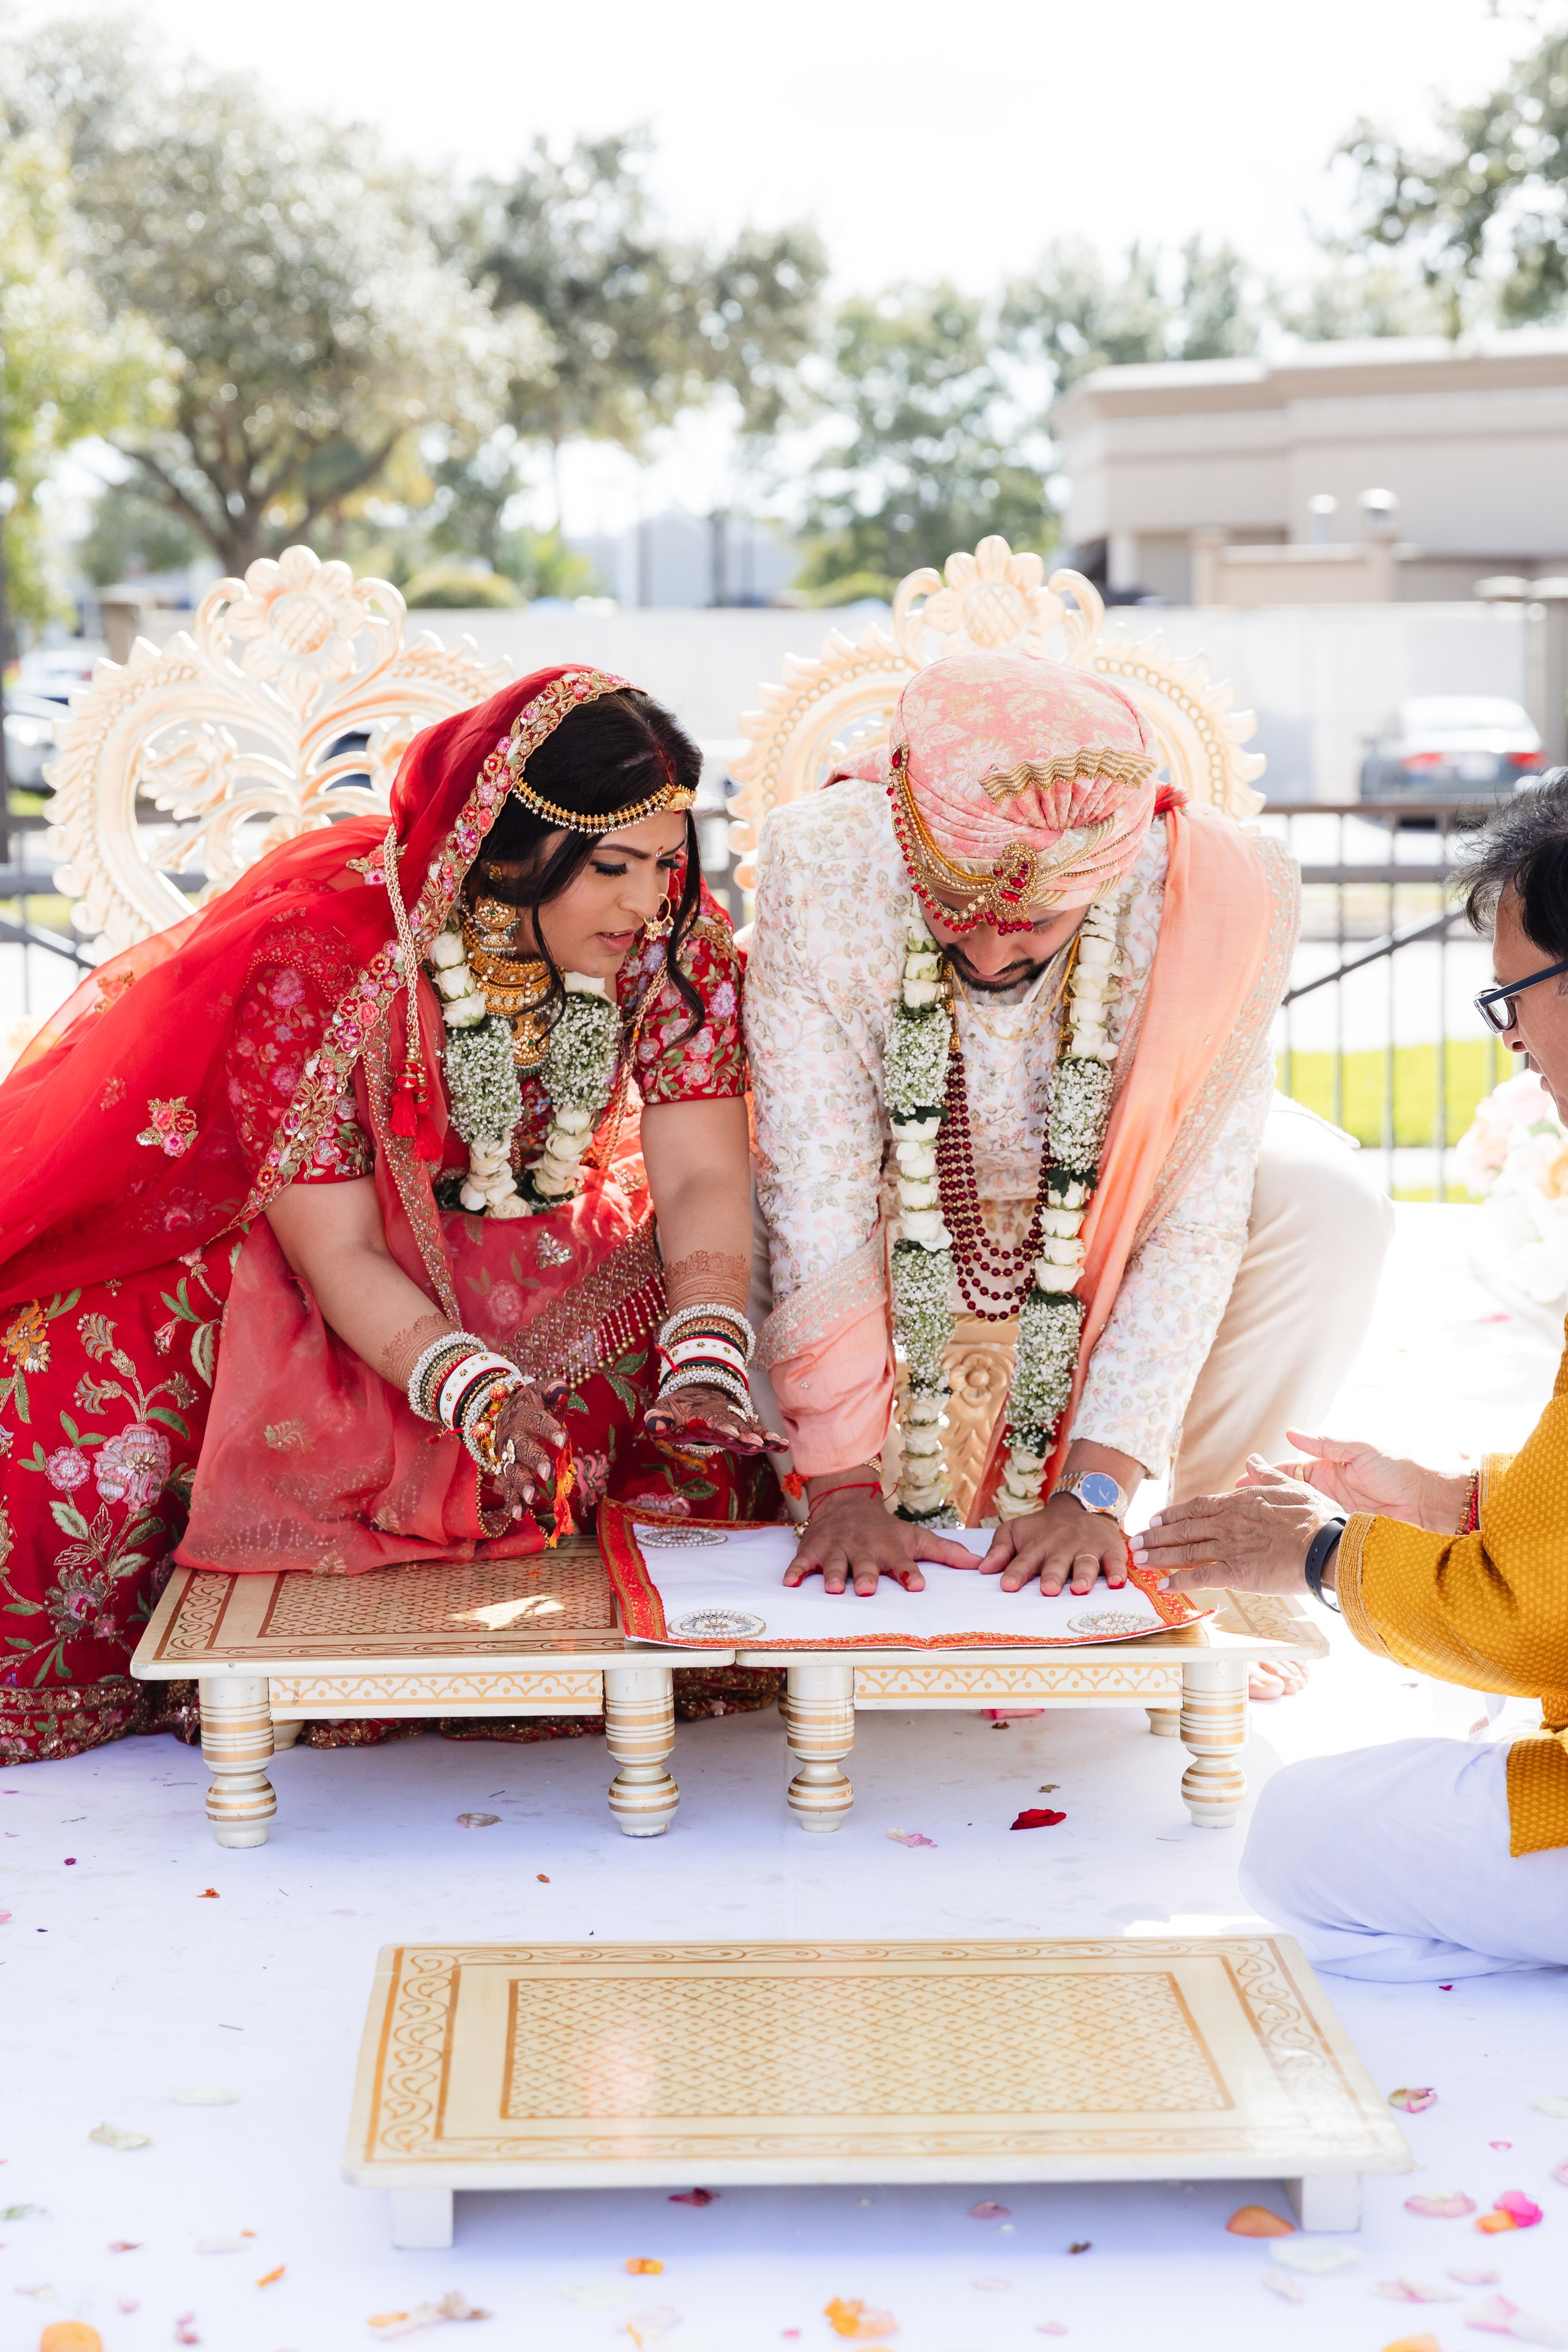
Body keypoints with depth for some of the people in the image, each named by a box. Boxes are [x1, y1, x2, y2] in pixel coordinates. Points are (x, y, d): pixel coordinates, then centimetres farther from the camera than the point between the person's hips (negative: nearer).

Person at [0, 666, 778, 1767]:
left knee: (704, 1433, -22)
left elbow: (703, 1177, -17)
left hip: (550, 1275, 4)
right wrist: (481, 1396, -41)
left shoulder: (677, 936, -15)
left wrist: (705, 1367, -35)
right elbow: (339, 1253, -25)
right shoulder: (316, 953, -26)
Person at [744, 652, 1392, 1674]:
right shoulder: (820, 864, -34)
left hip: (1105, 1212, 1)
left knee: (1331, 1215, -25)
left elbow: (1196, 1223, -29)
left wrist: (1095, 1492, -33)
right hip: (902, 1202, 0)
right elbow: (819, 1204, -31)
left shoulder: (1219, 893, -34)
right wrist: (842, 1489, -34)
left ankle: (1117, 1534, -4)